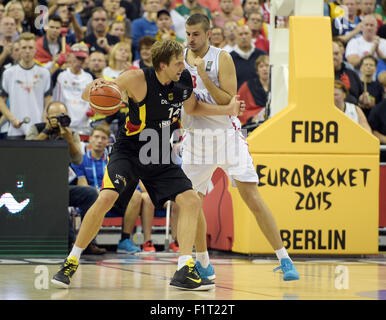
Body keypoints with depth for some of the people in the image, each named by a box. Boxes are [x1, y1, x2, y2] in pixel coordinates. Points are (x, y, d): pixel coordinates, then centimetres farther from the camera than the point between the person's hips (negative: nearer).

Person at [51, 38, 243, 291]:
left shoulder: (185, 80, -4)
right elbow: (88, 96, -14)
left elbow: (192, 107, 19)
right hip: (129, 152, -5)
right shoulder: (138, 79, -19)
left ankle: (184, 270, -4)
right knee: (106, 198, -25)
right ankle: (71, 262, -9)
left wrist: (227, 110, 9)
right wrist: (94, 87, -38)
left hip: (160, 157, 5)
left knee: (191, 201, -7)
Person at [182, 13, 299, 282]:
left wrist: (204, 76, -23)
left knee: (252, 197, -10)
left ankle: (285, 260, -7)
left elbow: (228, 102, -16)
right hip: (195, 136, 4)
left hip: (226, 134, -4)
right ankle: (204, 265, 20)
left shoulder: (222, 59, -9)